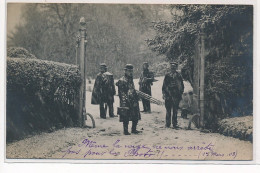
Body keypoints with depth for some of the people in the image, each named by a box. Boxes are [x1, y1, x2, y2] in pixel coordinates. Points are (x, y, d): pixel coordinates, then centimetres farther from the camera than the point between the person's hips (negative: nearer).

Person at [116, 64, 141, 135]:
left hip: (133, 102, 8)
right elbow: (122, 93, -13)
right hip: (126, 102, -8)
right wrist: (125, 101, -19)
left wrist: (136, 98, 19)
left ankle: (134, 129, 21)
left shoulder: (131, 80, 15)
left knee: (136, 117, 9)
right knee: (126, 118, -1)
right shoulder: (122, 81, -9)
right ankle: (125, 131, 9)